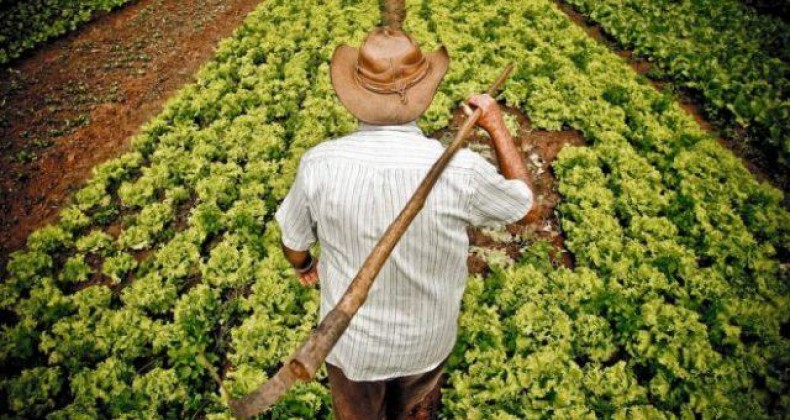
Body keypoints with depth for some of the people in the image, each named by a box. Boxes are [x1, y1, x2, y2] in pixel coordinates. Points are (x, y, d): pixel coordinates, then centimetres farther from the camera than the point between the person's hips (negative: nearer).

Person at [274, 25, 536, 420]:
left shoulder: (319, 164, -26)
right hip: (427, 340, 0)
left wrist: (304, 265, 16)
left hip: (352, 339, 0)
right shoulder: (460, 171, -30)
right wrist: (497, 125, 0)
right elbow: (524, 203, -8)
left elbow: (294, 244, -8)